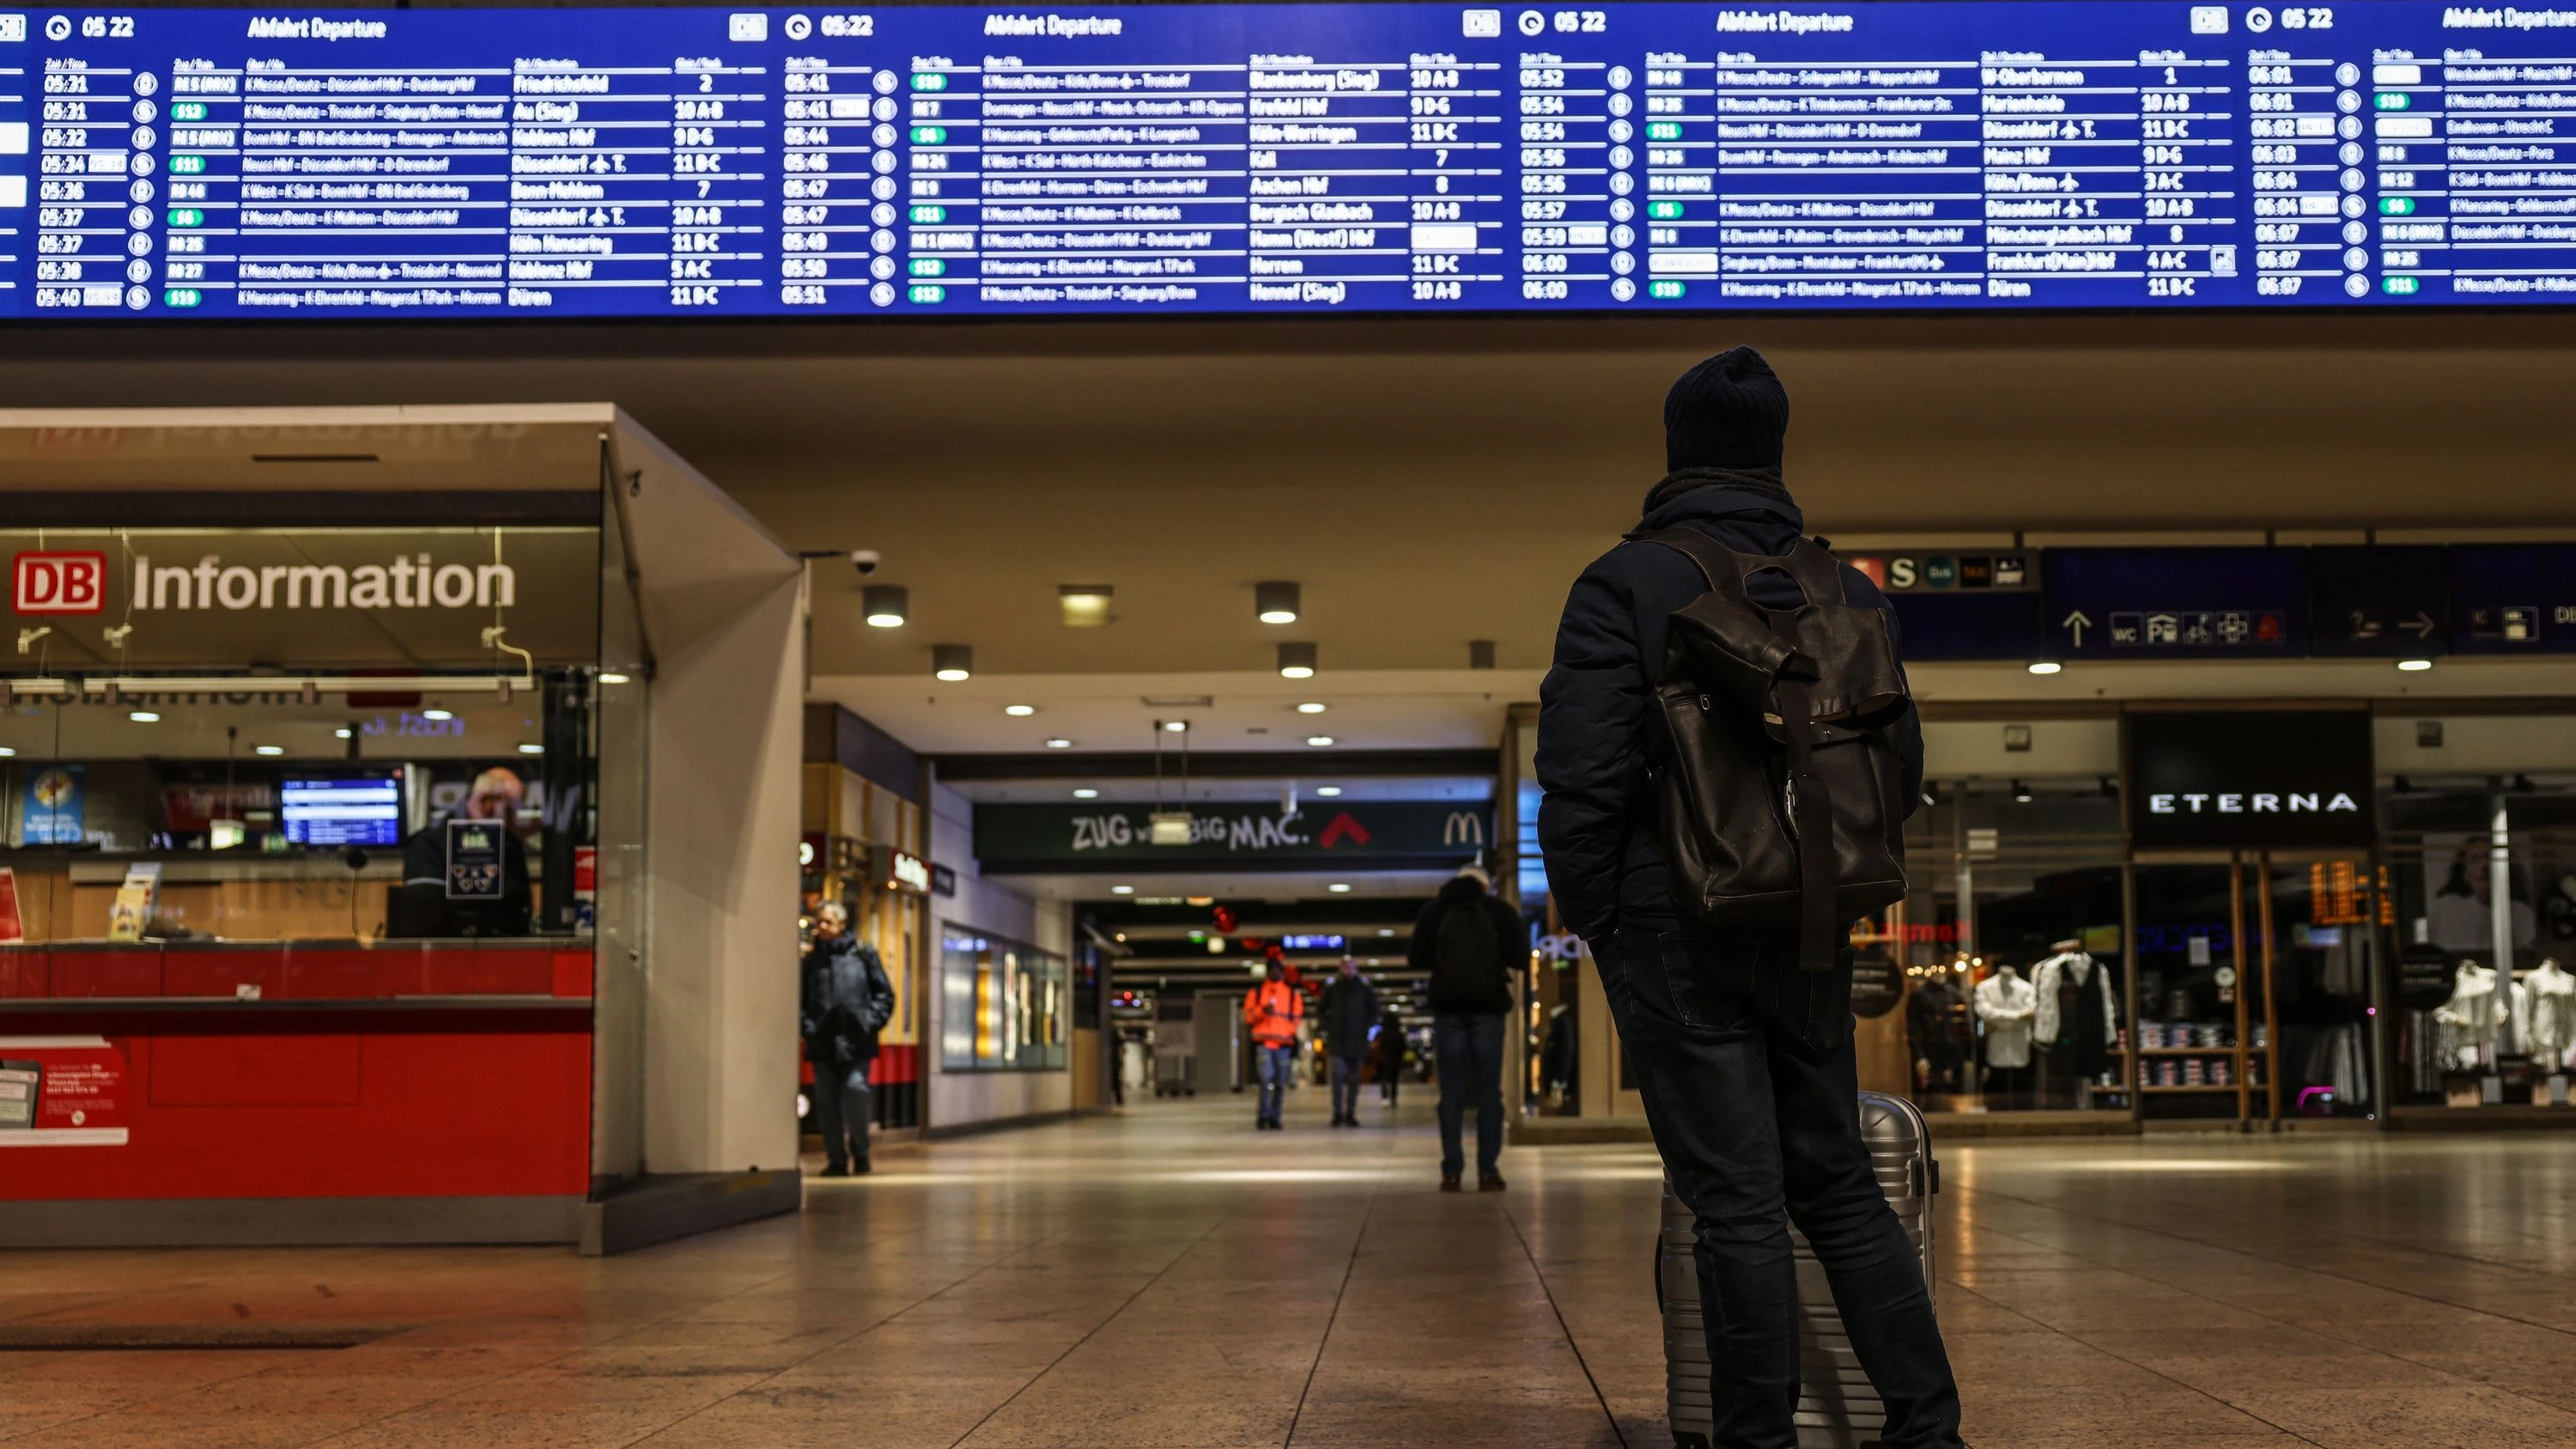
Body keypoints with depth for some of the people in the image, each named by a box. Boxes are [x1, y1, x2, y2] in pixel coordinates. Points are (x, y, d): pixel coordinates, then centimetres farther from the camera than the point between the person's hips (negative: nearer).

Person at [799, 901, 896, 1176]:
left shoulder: (863, 953, 5)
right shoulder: (811, 959, 11)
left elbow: (884, 993, 6)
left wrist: (871, 1022, -6)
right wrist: (806, 1025, -2)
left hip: (855, 1041, -3)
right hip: (822, 1043, 3)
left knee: (855, 1089, -15)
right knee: (826, 1101, 3)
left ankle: (860, 1152, 4)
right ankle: (836, 1159, 12)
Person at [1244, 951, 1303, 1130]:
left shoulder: (1293, 994, 11)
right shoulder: (1255, 993, 9)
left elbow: (1297, 1019, 14)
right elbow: (1248, 1017, 5)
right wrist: (1262, 1010, -13)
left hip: (1284, 1044, 2)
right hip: (1263, 1043, -2)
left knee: (1280, 1084, 3)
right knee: (1267, 1080, -16)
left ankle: (1274, 1118, 12)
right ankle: (1263, 1116, -9)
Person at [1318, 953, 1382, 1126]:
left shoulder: (1364, 986, 2)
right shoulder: (1332, 985, 0)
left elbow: (1373, 1009, 10)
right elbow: (1321, 1007, 9)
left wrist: (1367, 1026, 1)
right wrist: (1327, 1026, 0)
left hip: (1357, 1040, 2)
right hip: (1337, 1039, -2)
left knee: (1354, 1078, 6)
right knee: (1338, 1074, -12)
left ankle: (1351, 1114, 12)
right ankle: (1338, 1113, -9)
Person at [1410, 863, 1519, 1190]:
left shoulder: (1433, 911, 8)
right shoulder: (1499, 911, 5)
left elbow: (1416, 959, 10)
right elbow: (1519, 957, 5)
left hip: (1448, 1008, 1)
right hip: (1487, 1009, -1)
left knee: (1451, 1092, 1)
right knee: (1488, 1092, 1)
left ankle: (1451, 1172, -5)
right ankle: (1488, 1171, -5)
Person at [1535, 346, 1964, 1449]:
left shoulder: (1625, 582, -7)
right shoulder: (1845, 592, 9)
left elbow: (1582, 770, -13)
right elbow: (1900, 765, 11)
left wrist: (1586, 912, -3)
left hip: (1676, 931, -5)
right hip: (1808, 936, 5)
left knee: (1736, 1200, -2)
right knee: (1837, 1181, 14)